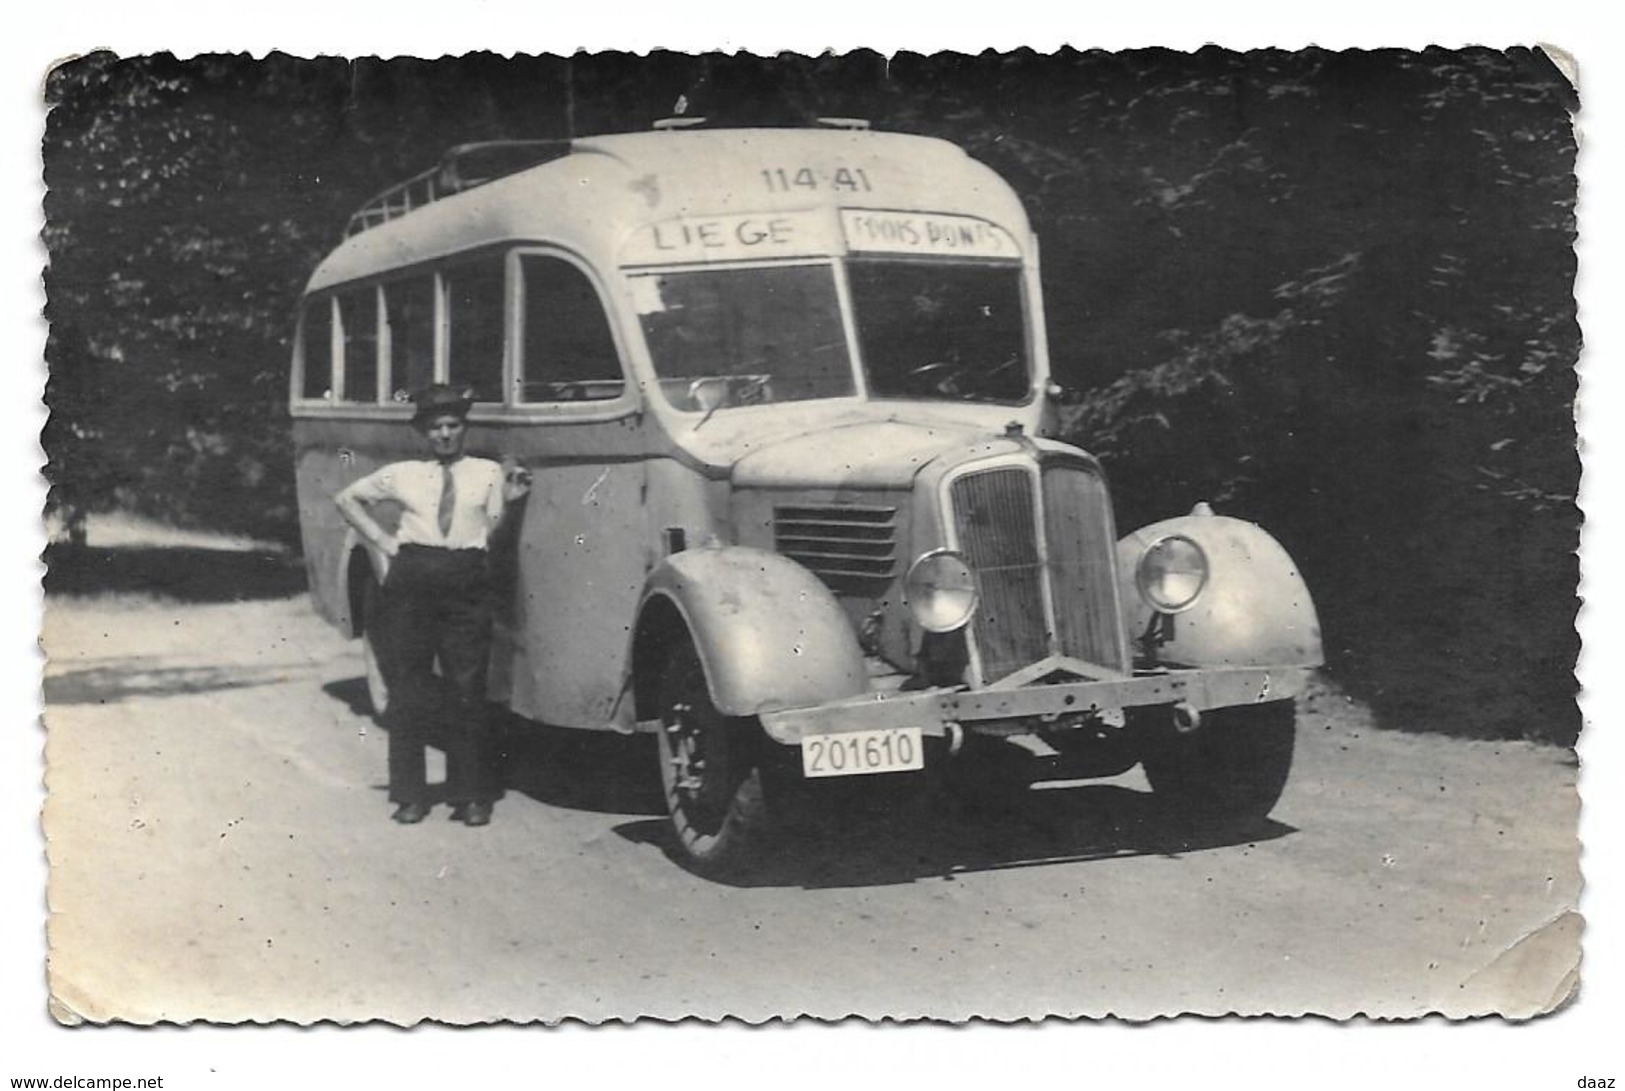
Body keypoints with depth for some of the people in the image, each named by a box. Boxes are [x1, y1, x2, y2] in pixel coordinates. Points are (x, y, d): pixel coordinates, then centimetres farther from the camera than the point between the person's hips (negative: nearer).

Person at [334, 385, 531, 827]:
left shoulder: (488, 473, 10)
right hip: (411, 579, 1)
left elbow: (490, 534, 7)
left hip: (467, 582, -1)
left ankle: (471, 796, 6)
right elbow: (346, 498, 22)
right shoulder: (402, 474, 12)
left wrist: (509, 501, -5)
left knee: (468, 691, -2)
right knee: (409, 689, 2)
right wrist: (381, 539, 12)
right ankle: (409, 794, 10)